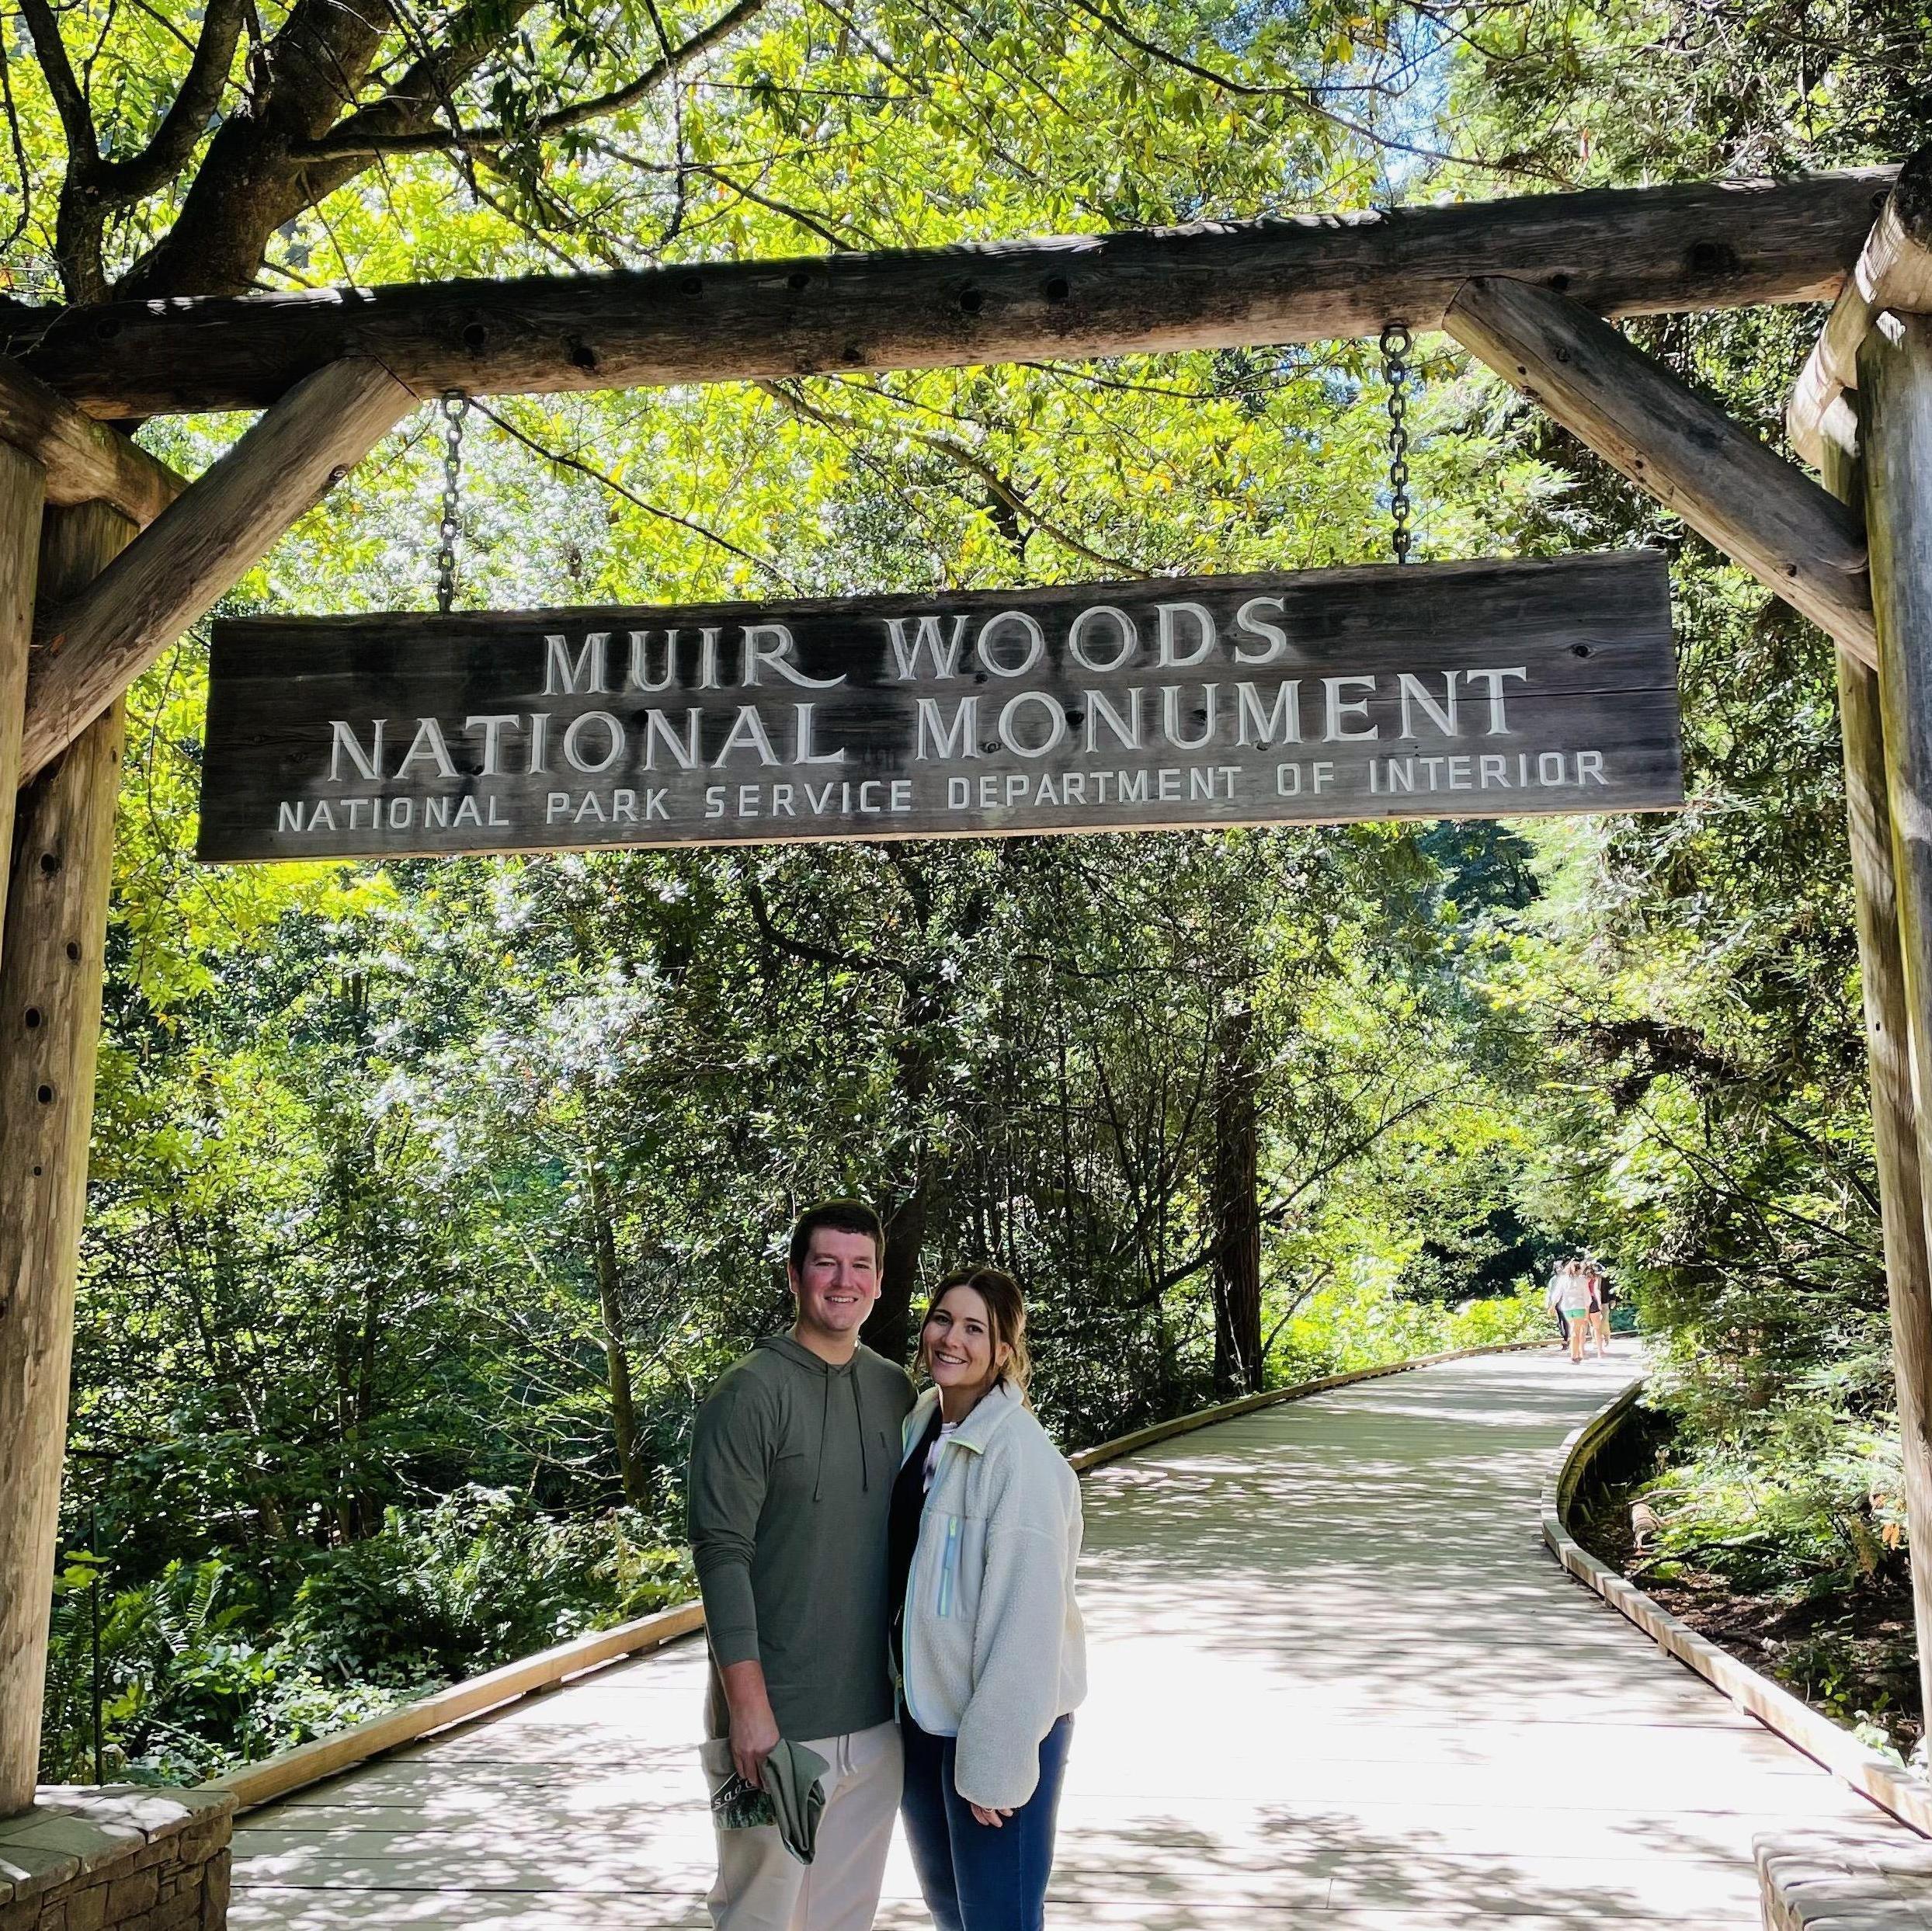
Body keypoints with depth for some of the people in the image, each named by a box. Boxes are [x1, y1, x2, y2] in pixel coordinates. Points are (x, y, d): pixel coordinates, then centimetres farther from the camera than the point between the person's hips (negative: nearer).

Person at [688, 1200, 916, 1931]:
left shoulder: (895, 1389, 5)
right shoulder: (750, 1392, -12)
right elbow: (722, 1554, -14)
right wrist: (748, 1706, -17)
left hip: (876, 1710, 5)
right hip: (777, 1714, -5)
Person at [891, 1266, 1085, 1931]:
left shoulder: (1019, 1454, -22)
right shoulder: (920, 1427, 1)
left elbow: (1025, 1615, -22)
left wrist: (996, 1759, -20)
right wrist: (905, 1690, 10)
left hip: (1002, 1719, -7)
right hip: (923, 1706, 8)